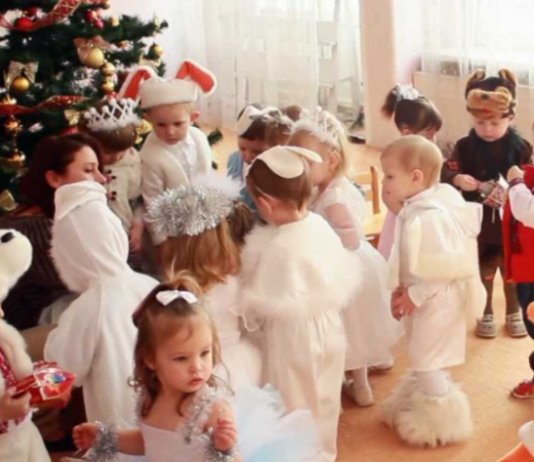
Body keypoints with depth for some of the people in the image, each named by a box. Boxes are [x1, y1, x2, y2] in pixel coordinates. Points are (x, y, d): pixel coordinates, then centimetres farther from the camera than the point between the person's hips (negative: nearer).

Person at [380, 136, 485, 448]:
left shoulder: (430, 217, -30)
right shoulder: (414, 211, 2)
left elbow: (443, 267, -30)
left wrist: (415, 295, -21)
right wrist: (405, 290, 4)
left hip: (436, 301, -9)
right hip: (425, 298, 9)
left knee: (426, 361, 4)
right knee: (421, 357, 23)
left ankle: (441, 419, 22)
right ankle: (419, 404, 41)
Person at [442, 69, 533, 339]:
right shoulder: (465, 147, -9)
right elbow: (444, 172, -16)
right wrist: (457, 179, -36)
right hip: (478, 224, 0)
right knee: (482, 270, 15)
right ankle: (485, 315, 34)